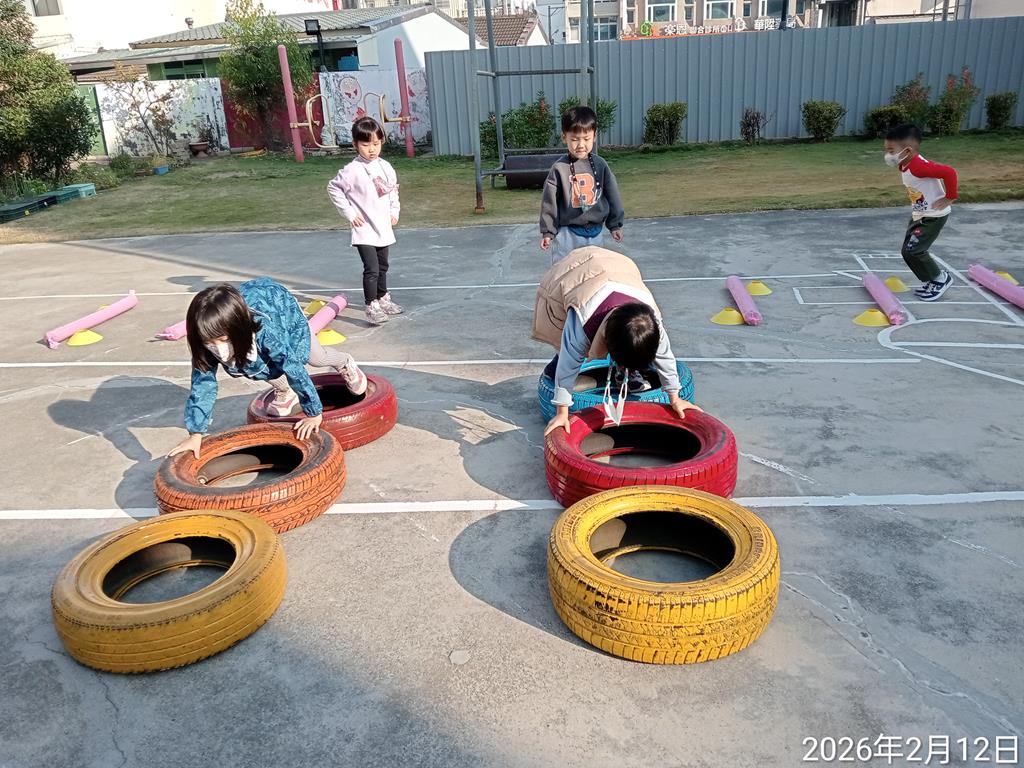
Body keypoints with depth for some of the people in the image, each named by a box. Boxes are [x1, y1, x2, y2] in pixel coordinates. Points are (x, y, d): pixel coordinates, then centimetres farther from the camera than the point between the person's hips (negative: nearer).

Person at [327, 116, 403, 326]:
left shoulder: (385, 167, 3)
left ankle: (383, 299, 35)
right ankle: (371, 307, -6)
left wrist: (394, 211, 7)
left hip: (384, 228, 6)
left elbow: (393, 190, 18)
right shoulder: (353, 170, -14)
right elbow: (333, 189, -8)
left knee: (382, 267, 20)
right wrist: (349, 213, -10)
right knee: (371, 270, -13)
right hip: (364, 229, -6)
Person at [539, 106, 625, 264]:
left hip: (595, 231, 3)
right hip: (567, 232, -3)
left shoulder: (600, 165, 0)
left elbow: (612, 195, 7)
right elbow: (550, 201, -4)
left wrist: (615, 225, 8)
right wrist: (547, 232, -3)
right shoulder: (559, 168, -8)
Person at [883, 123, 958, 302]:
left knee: (912, 251, -13)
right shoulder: (905, 166, 1)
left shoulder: (919, 167, -29)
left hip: (933, 216, -10)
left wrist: (949, 198, -26)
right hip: (918, 215, 10)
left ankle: (941, 278, 7)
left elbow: (949, 172, -35)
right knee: (907, 251, 9)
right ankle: (932, 281, 23)